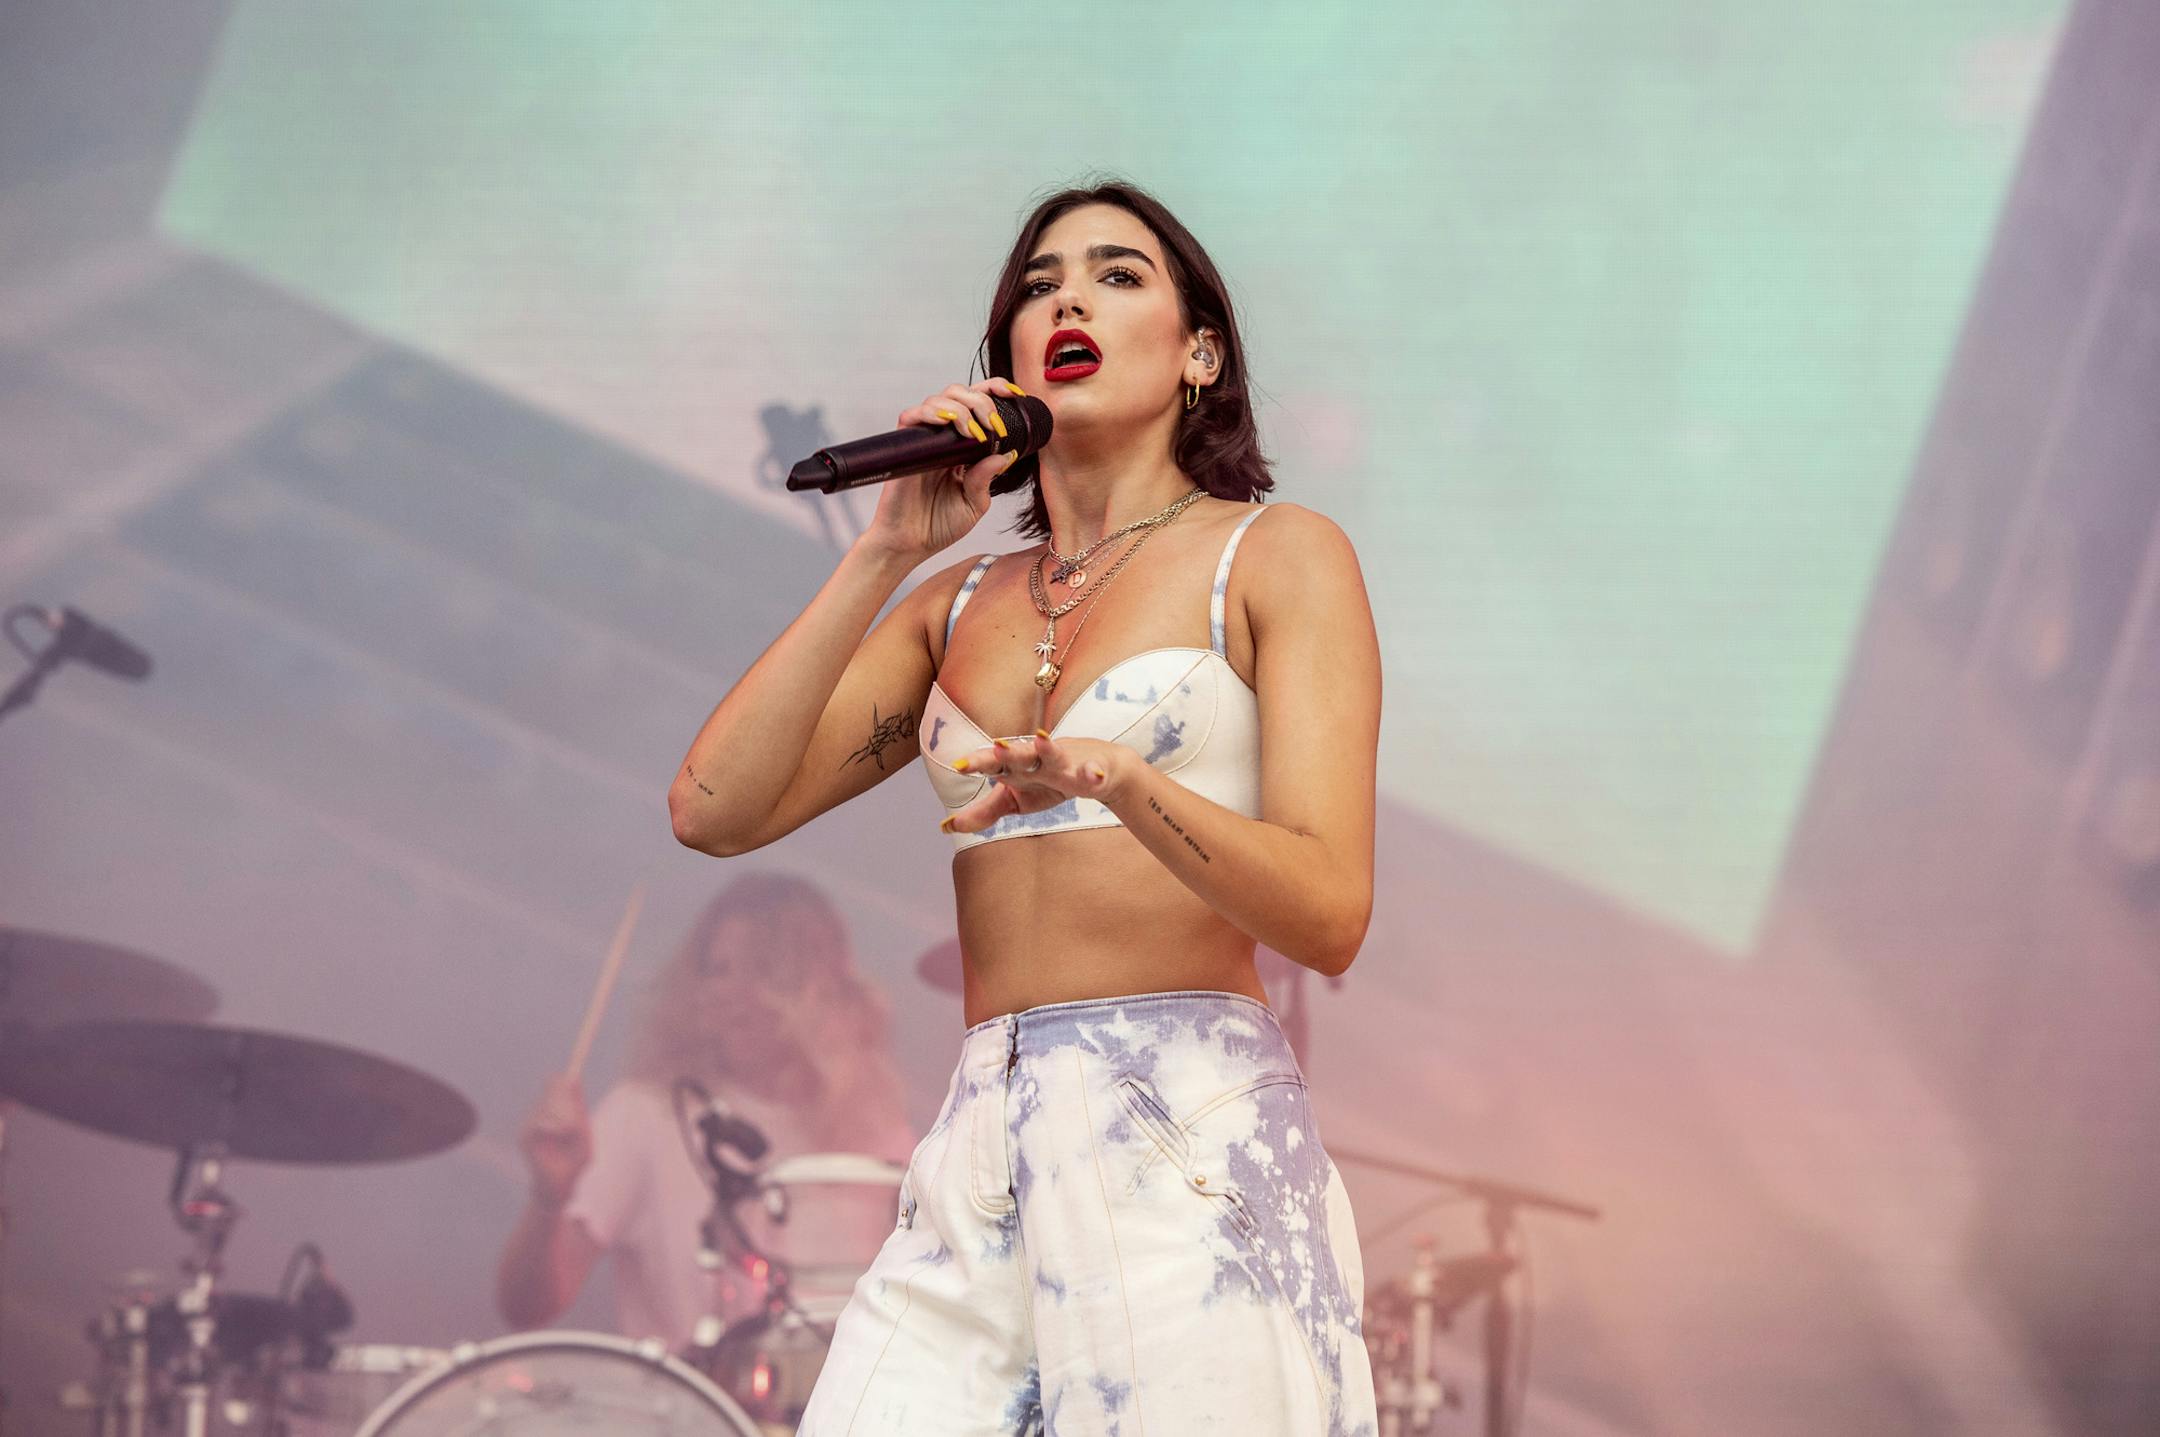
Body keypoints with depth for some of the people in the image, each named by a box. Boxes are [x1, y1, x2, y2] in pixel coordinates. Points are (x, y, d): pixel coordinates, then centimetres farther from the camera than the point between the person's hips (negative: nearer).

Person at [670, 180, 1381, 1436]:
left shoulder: (1275, 557, 4)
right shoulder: (961, 606, 18)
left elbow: (1329, 914, -7)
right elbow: (714, 809, 6)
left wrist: (1117, 779, -24)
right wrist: (887, 556, 3)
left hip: (1194, 1152, -4)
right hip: (982, 1156, 4)